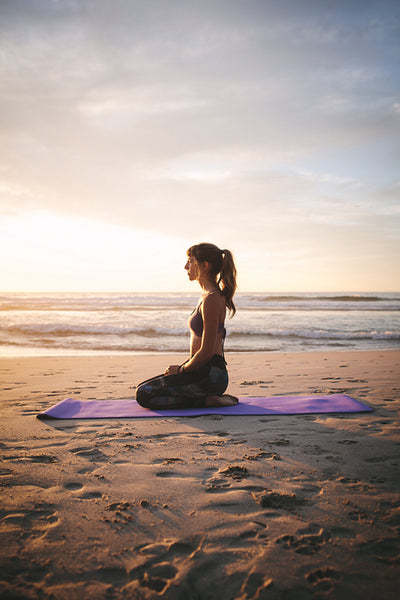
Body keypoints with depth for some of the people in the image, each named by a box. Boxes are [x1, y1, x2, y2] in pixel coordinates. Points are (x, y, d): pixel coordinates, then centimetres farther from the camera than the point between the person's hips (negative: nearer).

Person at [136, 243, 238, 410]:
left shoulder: (211, 299, -19)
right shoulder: (208, 296, 13)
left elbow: (206, 352, -20)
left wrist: (181, 369, -6)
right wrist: (183, 366, 12)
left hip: (210, 375, -10)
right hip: (206, 371, 10)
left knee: (144, 395, -13)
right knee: (143, 388, 15)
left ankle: (207, 400, -9)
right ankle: (210, 396, 10)